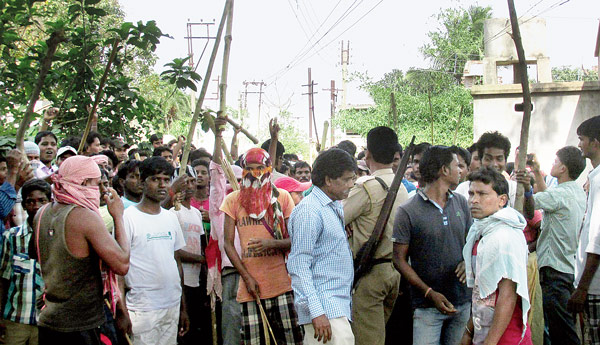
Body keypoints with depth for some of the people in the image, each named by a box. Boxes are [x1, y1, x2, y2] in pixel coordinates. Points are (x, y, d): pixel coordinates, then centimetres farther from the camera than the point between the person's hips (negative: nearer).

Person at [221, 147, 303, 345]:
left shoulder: (282, 197, 7)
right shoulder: (234, 200, 7)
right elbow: (228, 243, 4)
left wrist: (272, 243, -17)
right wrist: (247, 277, -5)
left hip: (282, 283, 0)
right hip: (250, 284, 1)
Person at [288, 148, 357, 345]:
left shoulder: (336, 207, 18)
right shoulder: (309, 211, -12)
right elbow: (299, 267, -17)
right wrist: (316, 312, -22)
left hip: (340, 304, 9)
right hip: (323, 307, -9)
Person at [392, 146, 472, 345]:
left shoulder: (461, 203, 7)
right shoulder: (408, 212, -9)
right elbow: (399, 259, -8)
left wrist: (468, 261, -6)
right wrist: (430, 293, -16)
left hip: (462, 302, 5)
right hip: (427, 306, -5)